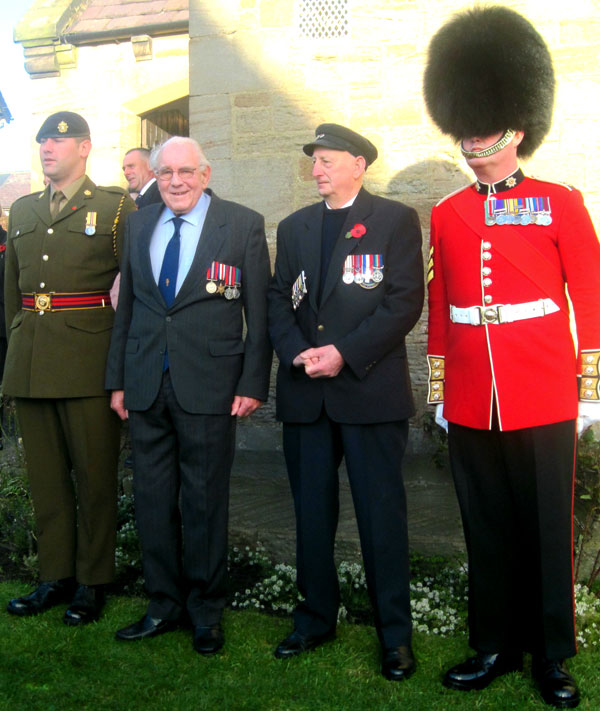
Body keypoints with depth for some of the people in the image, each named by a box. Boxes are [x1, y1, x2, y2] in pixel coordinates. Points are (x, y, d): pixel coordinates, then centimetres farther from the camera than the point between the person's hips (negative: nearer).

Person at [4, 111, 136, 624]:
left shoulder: (116, 207, 1)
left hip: (89, 364, -5)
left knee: (95, 476, 3)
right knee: (46, 476, 11)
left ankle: (92, 582, 16)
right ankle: (56, 576, 23)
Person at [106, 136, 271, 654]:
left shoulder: (244, 225, -1)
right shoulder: (138, 226, 12)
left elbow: (259, 311, -2)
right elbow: (126, 308, 14)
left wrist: (253, 383, -8)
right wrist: (117, 379, 10)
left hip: (208, 387, -4)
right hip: (146, 387, 4)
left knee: (205, 500, 5)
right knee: (152, 499, 10)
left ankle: (206, 609, 22)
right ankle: (165, 603, 26)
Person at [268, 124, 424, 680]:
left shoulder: (396, 220, 2)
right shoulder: (294, 227, 16)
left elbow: (405, 301, -7)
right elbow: (278, 301, 12)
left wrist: (345, 353, -14)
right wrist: (298, 353, -7)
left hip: (371, 391, -4)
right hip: (305, 394, 5)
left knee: (381, 514, 0)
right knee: (311, 513, 12)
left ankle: (394, 634, 13)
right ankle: (315, 619, 27)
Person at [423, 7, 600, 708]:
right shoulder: (447, 215, 9)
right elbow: (439, 309, 12)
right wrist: (438, 388, 11)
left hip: (543, 400, -3)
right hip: (470, 405, 3)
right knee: (486, 529, 11)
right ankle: (494, 647, 26)